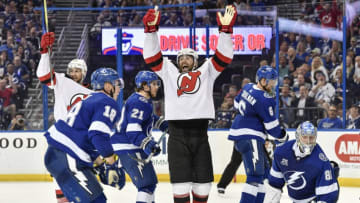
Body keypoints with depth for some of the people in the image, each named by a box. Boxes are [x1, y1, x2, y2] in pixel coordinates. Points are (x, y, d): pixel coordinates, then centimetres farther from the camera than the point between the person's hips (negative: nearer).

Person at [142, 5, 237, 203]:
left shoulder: (206, 71, 17)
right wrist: (151, 28, -4)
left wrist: (225, 29, -5)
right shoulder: (168, 71, 16)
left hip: (200, 136, 2)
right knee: (181, 182, -4)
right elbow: (152, 56, 8)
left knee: (202, 183, 6)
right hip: (177, 136, -2)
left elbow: (223, 56, 7)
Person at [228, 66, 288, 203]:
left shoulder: (248, 88, 7)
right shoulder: (264, 100, -19)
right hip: (249, 138, -11)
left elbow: (237, 104, 25)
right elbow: (272, 126, -13)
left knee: (264, 171, 16)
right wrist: (283, 137, 4)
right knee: (255, 175, -17)